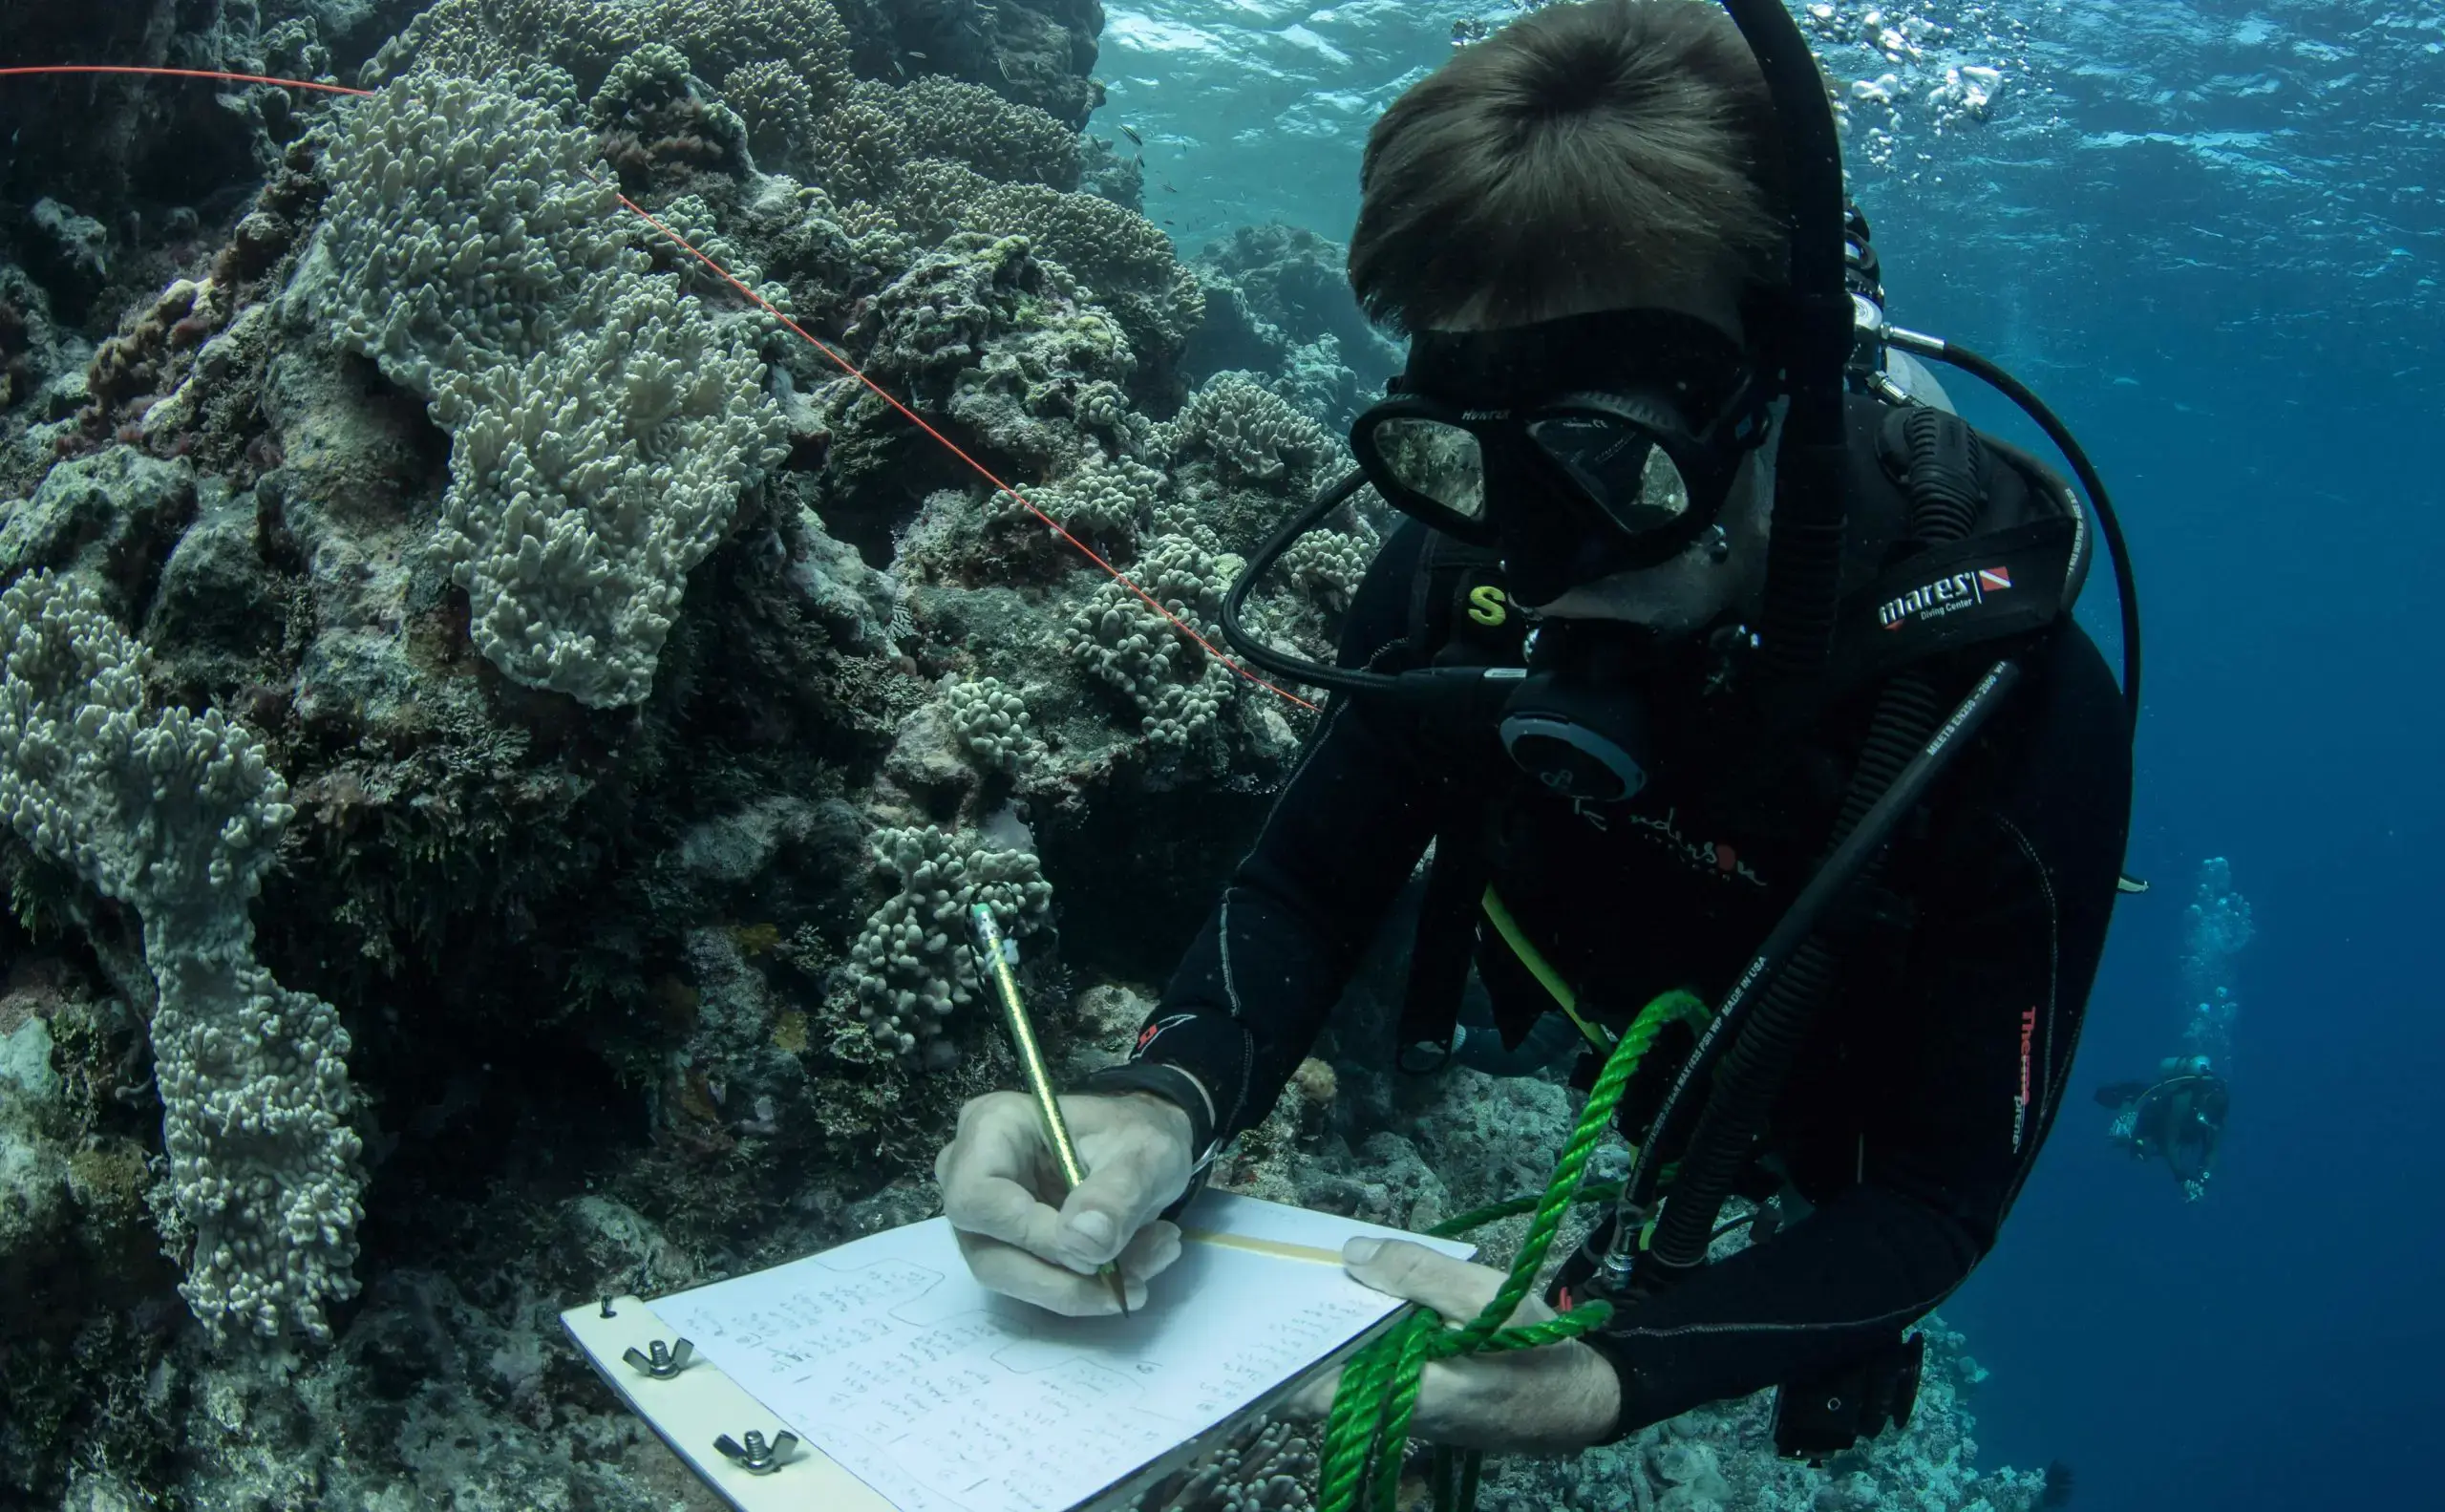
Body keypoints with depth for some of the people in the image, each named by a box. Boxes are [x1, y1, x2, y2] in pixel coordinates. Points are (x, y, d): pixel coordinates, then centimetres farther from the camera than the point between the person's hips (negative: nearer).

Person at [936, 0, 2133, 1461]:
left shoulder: (2018, 707, -39)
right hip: (1607, 1060, 2)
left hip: (1822, 1152, -1)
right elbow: (1301, 890, -19)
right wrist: (1169, 1098, -43)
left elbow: (1940, 1200, -31)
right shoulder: (1463, 569, -31)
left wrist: (1610, 1378, -49)